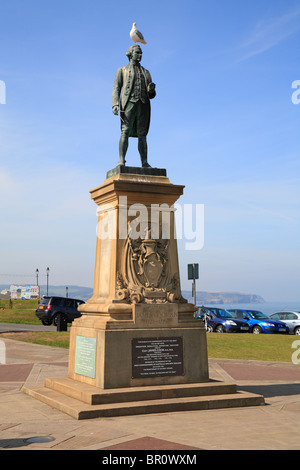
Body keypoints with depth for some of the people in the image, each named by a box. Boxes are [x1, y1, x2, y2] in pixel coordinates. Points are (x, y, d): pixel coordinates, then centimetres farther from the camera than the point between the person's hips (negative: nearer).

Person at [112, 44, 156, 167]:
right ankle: (121, 161, -23)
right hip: (129, 103, -3)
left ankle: (144, 163, -7)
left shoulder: (146, 73, 27)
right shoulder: (122, 70, 19)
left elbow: (151, 95, 21)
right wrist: (115, 104, -10)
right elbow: (116, 88, 7)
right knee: (125, 132, -16)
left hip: (143, 105, 3)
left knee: (142, 135, -3)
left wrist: (151, 89, -4)